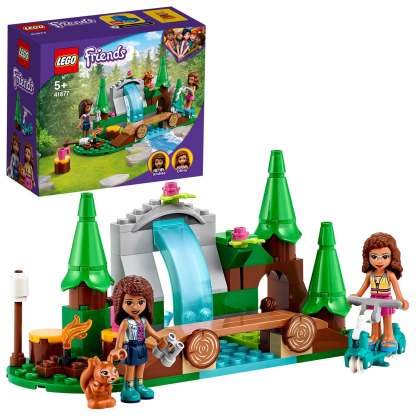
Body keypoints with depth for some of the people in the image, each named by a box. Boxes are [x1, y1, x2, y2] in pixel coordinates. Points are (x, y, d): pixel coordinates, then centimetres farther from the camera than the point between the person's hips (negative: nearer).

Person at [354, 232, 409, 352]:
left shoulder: (390, 275, -14)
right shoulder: (370, 274, -3)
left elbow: (396, 288, -16)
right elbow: (364, 287, 8)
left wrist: (400, 300, -27)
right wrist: (356, 296, 7)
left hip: (386, 301, -4)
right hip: (373, 301, 4)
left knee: (387, 321, 9)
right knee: (374, 320, 14)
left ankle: (388, 338, 18)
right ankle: (375, 336, 26)